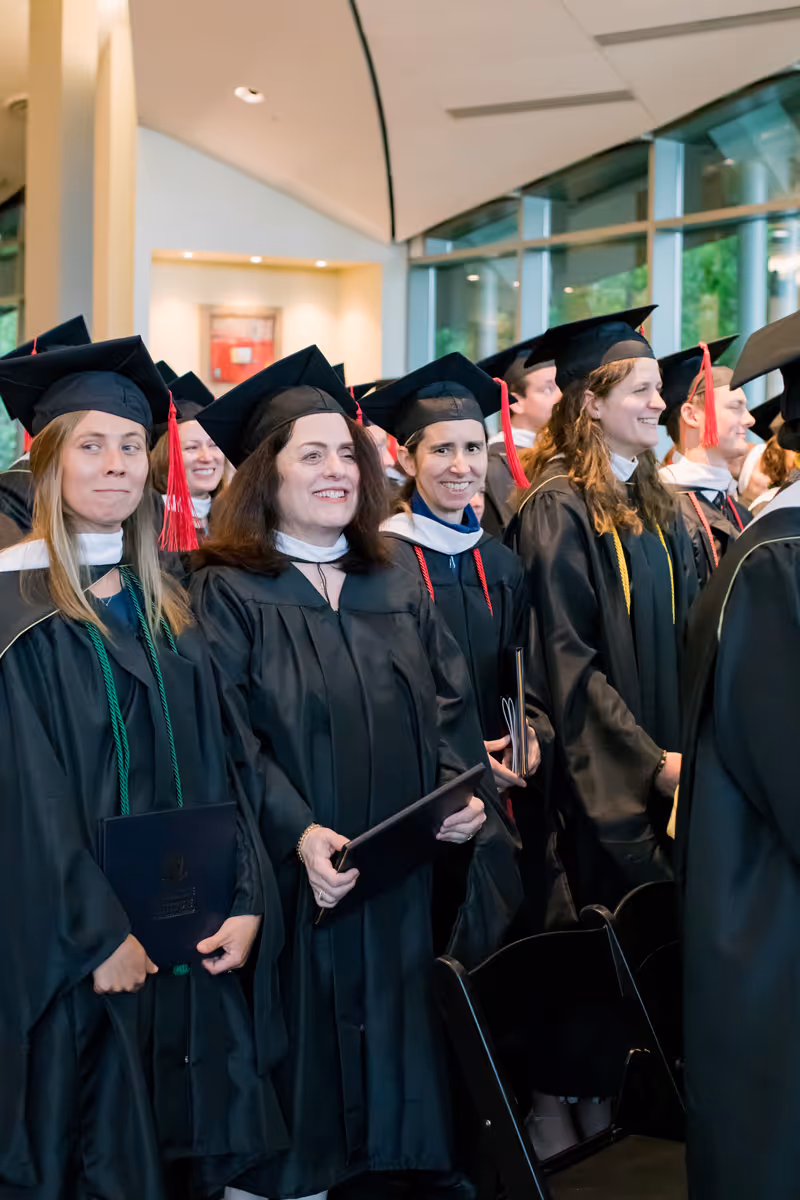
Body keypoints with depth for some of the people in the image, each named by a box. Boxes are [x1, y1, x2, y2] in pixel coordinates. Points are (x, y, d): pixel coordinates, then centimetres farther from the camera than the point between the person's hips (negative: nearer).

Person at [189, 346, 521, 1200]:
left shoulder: (395, 591, 12)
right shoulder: (225, 595, -6)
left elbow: (448, 708, 11)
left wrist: (465, 794, -8)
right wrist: (296, 833, -25)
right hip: (294, 894, -5)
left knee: (394, 1060, 12)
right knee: (305, 1065, 3)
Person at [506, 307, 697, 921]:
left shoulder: (654, 503, 10)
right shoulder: (558, 509, -14)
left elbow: (685, 634, 13)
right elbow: (568, 661, -18)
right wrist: (650, 761, -18)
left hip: (669, 766, 8)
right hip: (603, 777, -7)